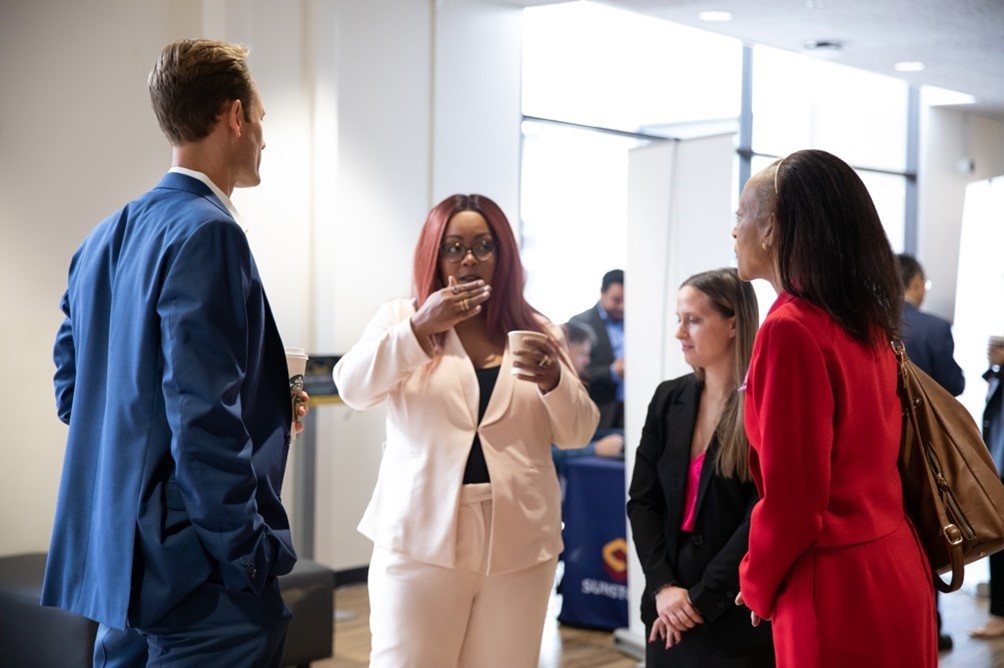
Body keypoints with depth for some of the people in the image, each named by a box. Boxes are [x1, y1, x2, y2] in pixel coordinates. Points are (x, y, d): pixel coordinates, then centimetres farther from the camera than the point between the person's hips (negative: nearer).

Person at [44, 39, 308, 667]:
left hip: (115, 555, 9)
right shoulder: (208, 233, -17)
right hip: (196, 568, -9)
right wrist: (252, 555, -17)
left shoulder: (108, 238, 9)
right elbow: (202, 416, -24)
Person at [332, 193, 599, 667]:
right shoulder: (400, 318, 6)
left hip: (518, 541, 2)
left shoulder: (537, 333, 11)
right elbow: (353, 389, -10)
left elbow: (578, 433, 7)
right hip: (422, 536, -2)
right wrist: (420, 327, -22)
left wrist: (553, 381, -13)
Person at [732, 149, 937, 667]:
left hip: (836, 585, -8)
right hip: (893, 566, 8)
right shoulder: (869, 324, 6)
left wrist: (758, 582, -3)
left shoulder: (790, 330, -18)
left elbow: (792, 496, -18)